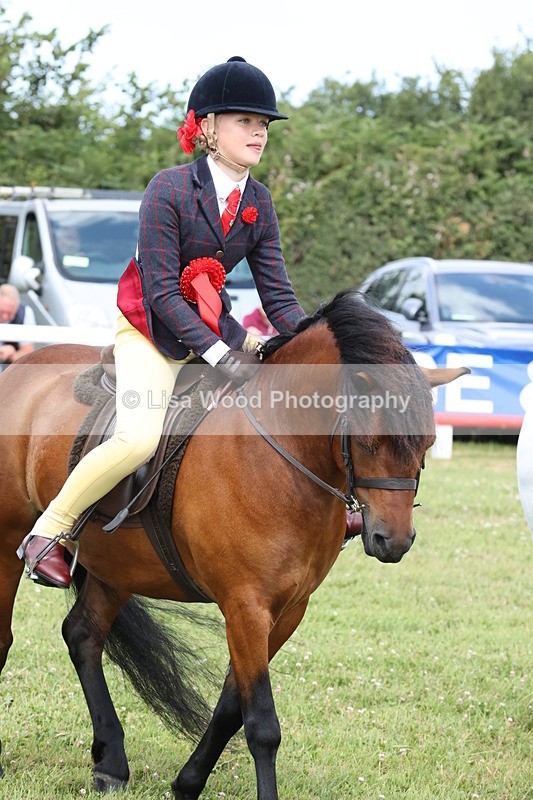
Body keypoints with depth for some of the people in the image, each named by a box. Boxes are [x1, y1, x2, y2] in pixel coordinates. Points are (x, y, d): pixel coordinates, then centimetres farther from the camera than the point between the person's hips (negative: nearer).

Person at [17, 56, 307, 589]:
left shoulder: (259, 203, 0)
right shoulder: (169, 190, -19)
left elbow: (278, 296, 1)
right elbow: (162, 292, -22)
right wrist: (218, 355, -30)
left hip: (214, 326, 7)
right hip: (150, 327, -7)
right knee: (140, 436, -29)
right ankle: (47, 532, -12)